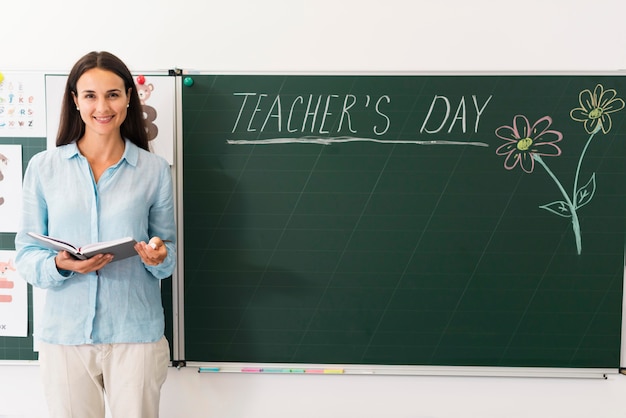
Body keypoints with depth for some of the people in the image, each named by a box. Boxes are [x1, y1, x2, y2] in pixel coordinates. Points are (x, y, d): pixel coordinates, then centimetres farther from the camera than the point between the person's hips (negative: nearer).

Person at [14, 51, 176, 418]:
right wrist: (60, 265, -18)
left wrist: (159, 257, -17)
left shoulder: (154, 169, 1)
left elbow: (169, 255, 5)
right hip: (65, 333, 1)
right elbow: (26, 255, 2)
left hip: (135, 333, 0)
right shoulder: (43, 167, 1)